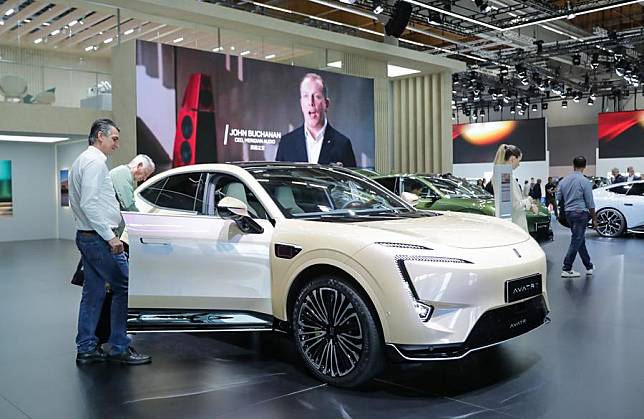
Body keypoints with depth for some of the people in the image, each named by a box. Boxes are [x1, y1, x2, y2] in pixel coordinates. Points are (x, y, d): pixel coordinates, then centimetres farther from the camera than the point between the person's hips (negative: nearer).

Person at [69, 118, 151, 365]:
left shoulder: (83, 160, 19)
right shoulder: (95, 161, -13)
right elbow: (90, 204, -23)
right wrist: (110, 236, -21)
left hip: (86, 236, 11)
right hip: (98, 237, -11)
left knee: (93, 293, 12)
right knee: (124, 288, -6)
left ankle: (86, 349, 17)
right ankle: (119, 349, -1)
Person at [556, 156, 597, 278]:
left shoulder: (563, 181, 5)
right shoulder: (585, 182, -12)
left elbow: (557, 199, 7)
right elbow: (590, 203, -9)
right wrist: (594, 219, -1)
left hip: (568, 213, 6)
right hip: (581, 213, -6)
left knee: (580, 240, 16)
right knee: (576, 242, -3)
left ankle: (589, 266, 26)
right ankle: (566, 269, -4)